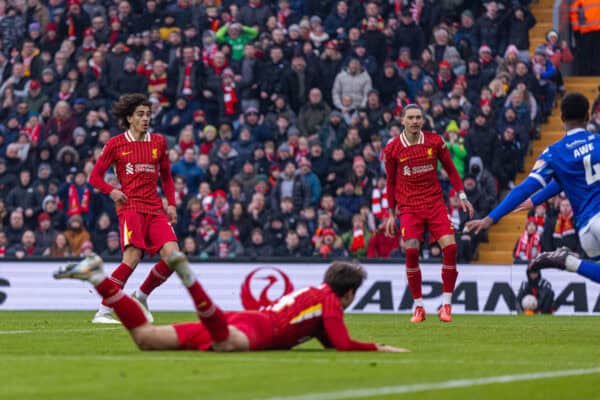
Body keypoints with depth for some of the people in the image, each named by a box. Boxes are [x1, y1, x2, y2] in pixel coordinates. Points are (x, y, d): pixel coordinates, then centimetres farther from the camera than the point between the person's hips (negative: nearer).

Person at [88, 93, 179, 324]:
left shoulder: (158, 142, 14)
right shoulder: (116, 144, 3)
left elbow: (166, 176, 25)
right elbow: (95, 176, 7)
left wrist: (171, 204, 11)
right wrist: (111, 191, -12)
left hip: (155, 209, 5)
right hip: (130, 206, -5)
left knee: (172, 255, -13)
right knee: (132, 257, -23)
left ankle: (141, 296, 11)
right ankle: (102, 312, -18)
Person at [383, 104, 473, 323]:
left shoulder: (435, 141, 0)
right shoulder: (393, 149, -1)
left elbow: (450, 169, 11)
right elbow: (391, 182, 9)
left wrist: (461, 195, 4)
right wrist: (391, 214, 9)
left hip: (435, 203, 1)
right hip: (409, 206, -1)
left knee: (450, 246, -14)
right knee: (411, 251, -16)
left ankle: (446, 304, -4)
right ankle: (418, 307, -3)